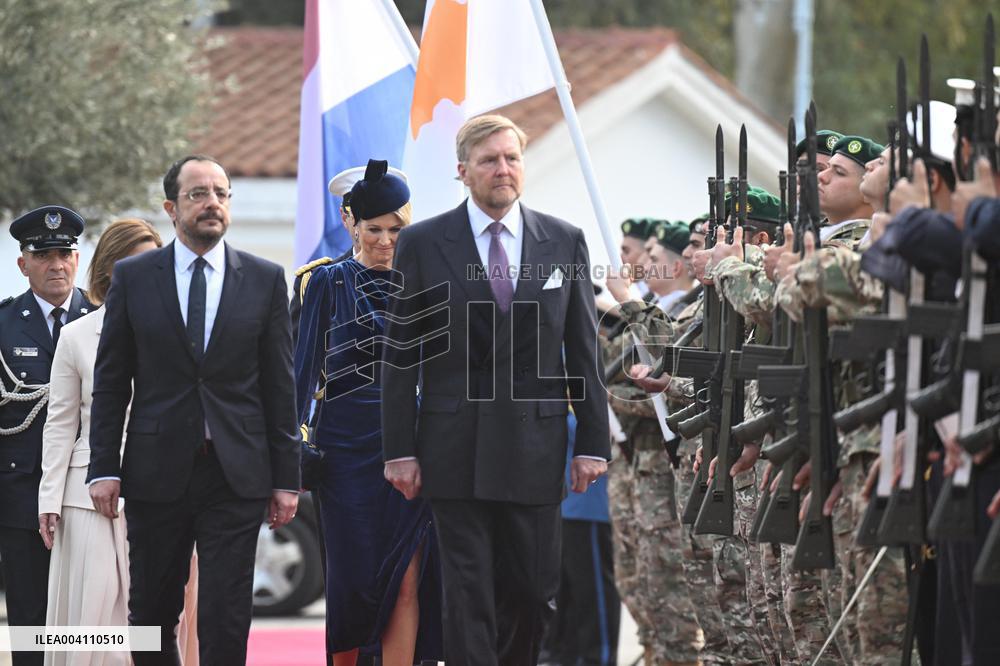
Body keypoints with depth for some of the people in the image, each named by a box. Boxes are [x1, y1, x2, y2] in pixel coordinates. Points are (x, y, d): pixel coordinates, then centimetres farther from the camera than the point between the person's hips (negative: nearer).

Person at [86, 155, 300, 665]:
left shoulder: (265, 280, 6)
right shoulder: (133, 277, 5)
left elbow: (279, 386, 6)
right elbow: (110, 382, 5)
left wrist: (286, 478, 2)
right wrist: (103, 468, -2)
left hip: (236, 474, -1)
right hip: (157, 473, 1)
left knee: (227, 619, -5)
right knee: (151, 611, 7)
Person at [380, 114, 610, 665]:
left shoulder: (565, 242, 7)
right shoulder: (421, 244, 1)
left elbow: (584, 351, 7)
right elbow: (400, 355, 1)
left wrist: (593, 444, 2)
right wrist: (399, 450, -4)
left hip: (535, 448, 2)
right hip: (455, 449, -2)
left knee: (533, 593, 4)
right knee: (468, 597, -2)